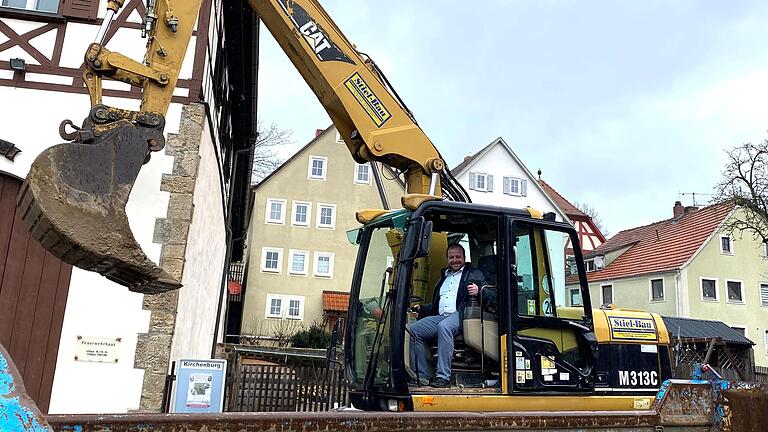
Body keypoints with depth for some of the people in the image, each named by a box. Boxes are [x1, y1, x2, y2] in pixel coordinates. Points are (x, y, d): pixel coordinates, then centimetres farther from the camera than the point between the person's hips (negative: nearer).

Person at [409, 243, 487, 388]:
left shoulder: (474, 273, 16)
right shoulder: (444, 278, 34)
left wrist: (478, 290, -23)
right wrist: (421, 309, 18)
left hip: (460, 314, -6)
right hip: (439, 316, 6)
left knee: (443, 326, -38)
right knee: (413, 330, -17)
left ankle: (443, 377, -37)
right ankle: (422, 376, -15)